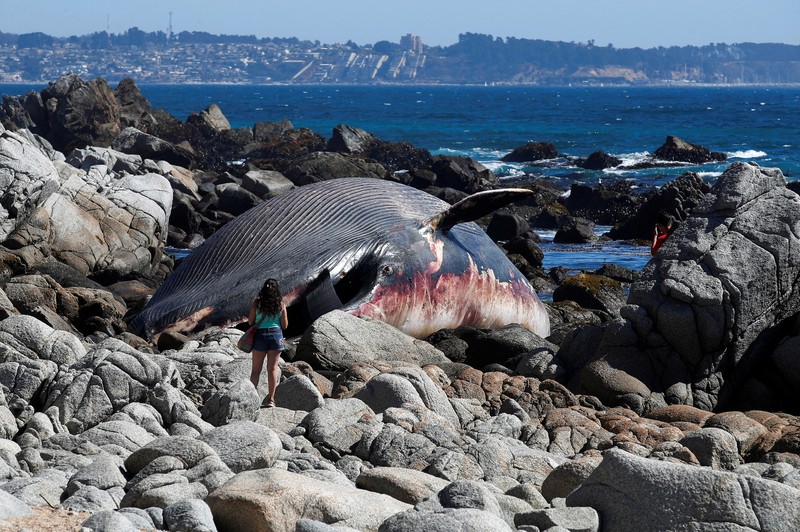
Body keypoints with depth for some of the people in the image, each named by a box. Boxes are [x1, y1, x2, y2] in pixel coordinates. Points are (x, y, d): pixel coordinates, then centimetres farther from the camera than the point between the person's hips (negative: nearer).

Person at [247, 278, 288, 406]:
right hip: (276, 335, 1)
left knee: (256, 369, 8)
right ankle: (271, 399, 1)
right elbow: (285, 325, 3)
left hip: (260, 335, -1)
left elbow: (250, 321, -1)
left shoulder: (257, 302, -4)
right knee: (272, 368, 4)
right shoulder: (280, 304, -1)